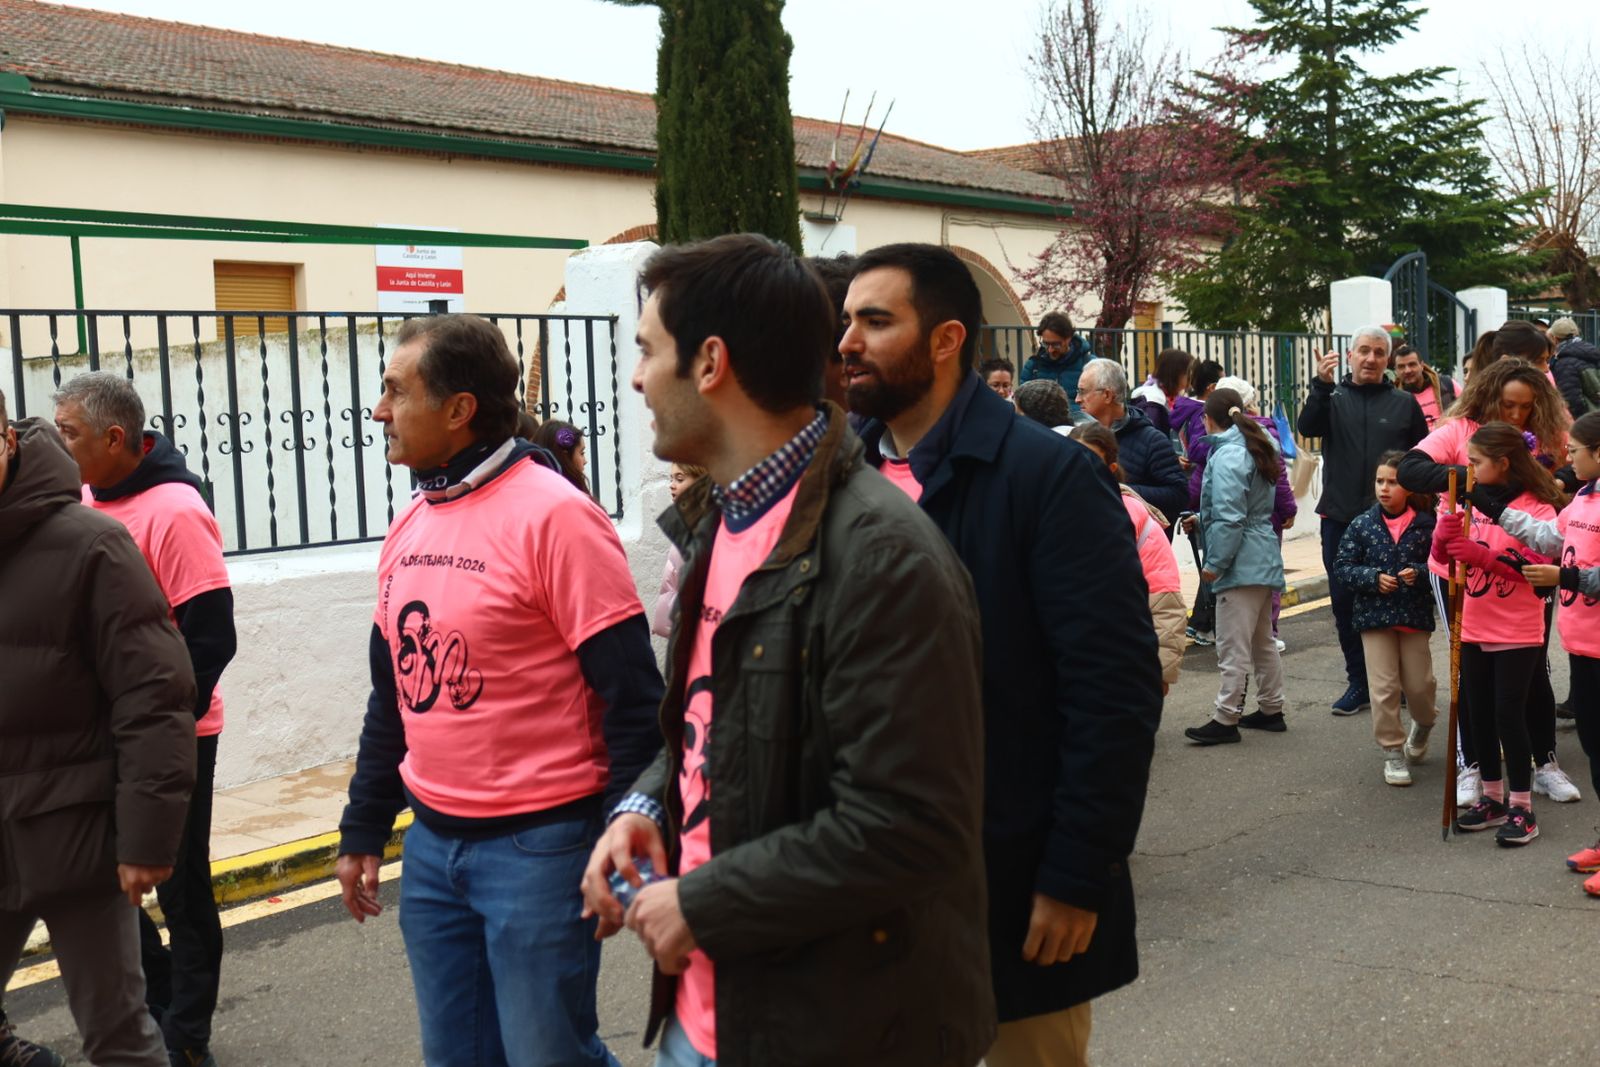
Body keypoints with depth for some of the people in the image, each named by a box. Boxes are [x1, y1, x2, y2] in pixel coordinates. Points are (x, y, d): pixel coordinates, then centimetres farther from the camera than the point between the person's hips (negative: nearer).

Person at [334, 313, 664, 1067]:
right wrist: (363, 830, 18)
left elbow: (632, 698, -16)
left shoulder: (553, 516, -16)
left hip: (538, 844, -7)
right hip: (432, 842, 8)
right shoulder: (409, 525, 8)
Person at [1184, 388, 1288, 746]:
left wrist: (1214, 563, -15)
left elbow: (1229, 519, -22)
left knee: (1233, 647, -4)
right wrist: (1200, 518, 24)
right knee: (1262, 640, 18)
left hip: (1241, 565, -10)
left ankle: (1226, 719, 1)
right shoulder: (1255, 450, 13)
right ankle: (1271, 710, 27)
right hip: (1264, 561, 10)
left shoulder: (1227, 457, -17)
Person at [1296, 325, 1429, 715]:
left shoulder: (1404, 403, 8)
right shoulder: (1333, 398, 7)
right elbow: (1306, 427, -12)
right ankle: (1359, 682, 15)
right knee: (1344, 602, 4)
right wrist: (1320, 386, -26)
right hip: (1340, 519, 1)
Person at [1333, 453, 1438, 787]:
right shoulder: (1362, 524, -2)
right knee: (1383, 688, 1)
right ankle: (1393, 751, 14)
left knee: (1419, 685, 8)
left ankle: (1423, 725, 41)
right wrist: (1374, 578, -15)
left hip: (1415, 616, 0)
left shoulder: (1424, 524, -4)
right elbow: (1343, 566, 0)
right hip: (1374, 615, 0)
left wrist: (1419, 572, -18)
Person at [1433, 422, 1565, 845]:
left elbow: (1536, 566, -19)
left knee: (1509, 715, -4)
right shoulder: (1472, 502, 5)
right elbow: (1443, 555, 5)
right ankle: (1493, 797, 25)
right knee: (1480, 715, 11)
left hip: (1517, 634, -6)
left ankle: (1521, 807, 8)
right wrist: (1446, 532, -16)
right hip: (1474, 631, 6)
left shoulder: (1537, 508, -10)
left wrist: (1480, 554, -28)